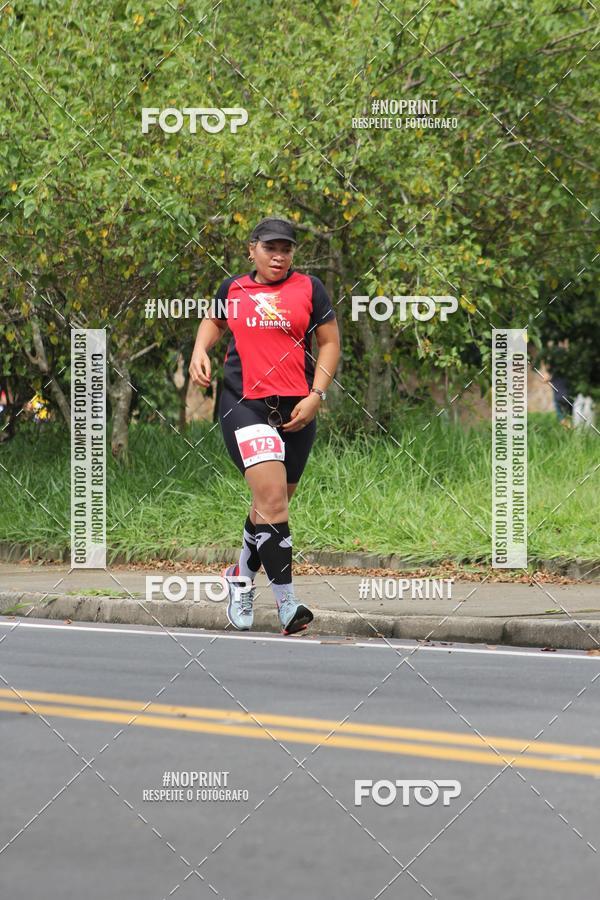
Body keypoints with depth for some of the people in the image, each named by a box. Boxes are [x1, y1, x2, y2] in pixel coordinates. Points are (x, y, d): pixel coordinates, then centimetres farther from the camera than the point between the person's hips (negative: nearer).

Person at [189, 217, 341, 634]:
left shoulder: (309, 288, 6)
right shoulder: (233, 289, 10)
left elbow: (330, 342, 8)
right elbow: (213, 321, 31)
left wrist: (316, 396, -3)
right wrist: (200, 351, 10)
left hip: (296, 411, 2)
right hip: (245, 405, -2)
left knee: (272, 504, 11)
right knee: (271, 498, -18)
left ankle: (241, 577, 37)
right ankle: (287, 603, -20)